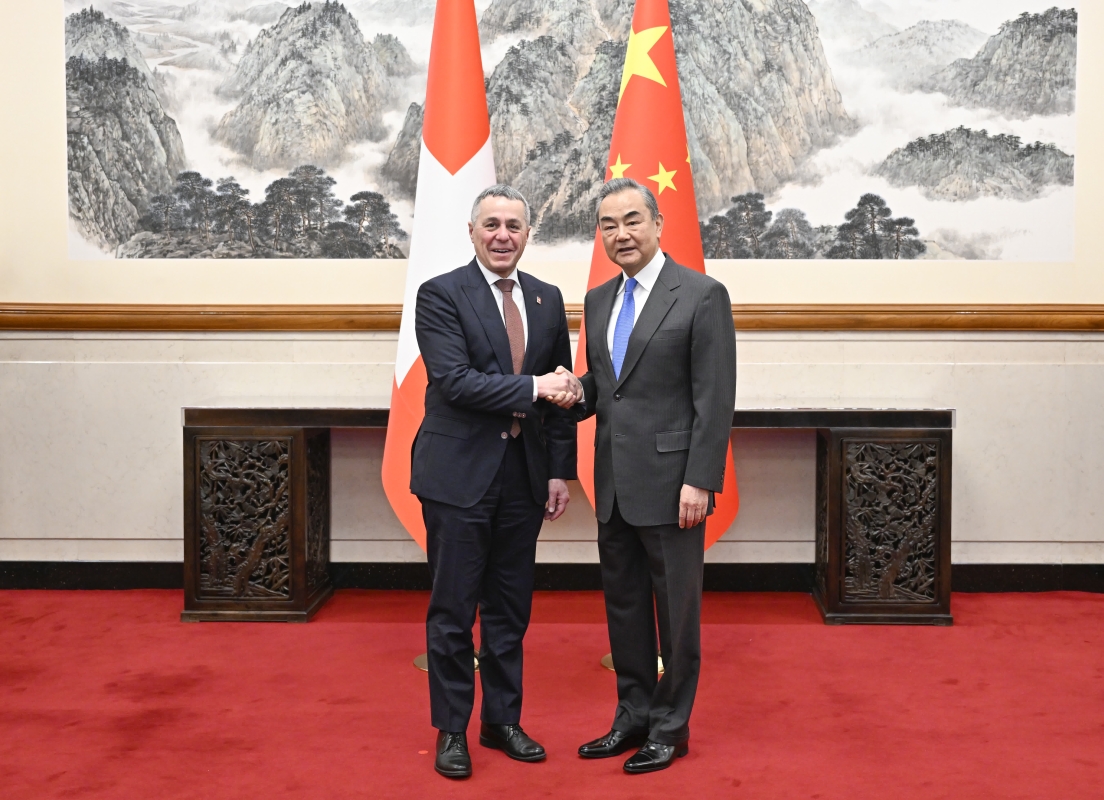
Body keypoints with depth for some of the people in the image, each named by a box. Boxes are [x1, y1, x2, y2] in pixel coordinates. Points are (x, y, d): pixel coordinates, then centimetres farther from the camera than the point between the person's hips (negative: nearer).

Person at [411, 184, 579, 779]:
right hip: (459, 474, -5)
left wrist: (560, 471, 6)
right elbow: (454, 380, -17)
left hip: (524, 475, 5)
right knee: (453, 610, 4)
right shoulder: (441, 295, -6)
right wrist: (531, 387, -22)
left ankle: (503, 720, 27)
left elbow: (558, 391, 11)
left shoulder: (547, 300, 10)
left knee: (511, 607, 13)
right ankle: (451, 730, 18)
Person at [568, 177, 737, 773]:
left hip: (670, 483, -6)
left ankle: (672, 726, 20)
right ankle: (633, 717, 29)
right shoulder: (598, 301, 13)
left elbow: (715, 399, -11)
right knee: (623, 606, 14)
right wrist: (578, 394, -3)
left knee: (676, 611, 5)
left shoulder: (702, 295, -8)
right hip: (613, 484, 7)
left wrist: (699, 481, -17)